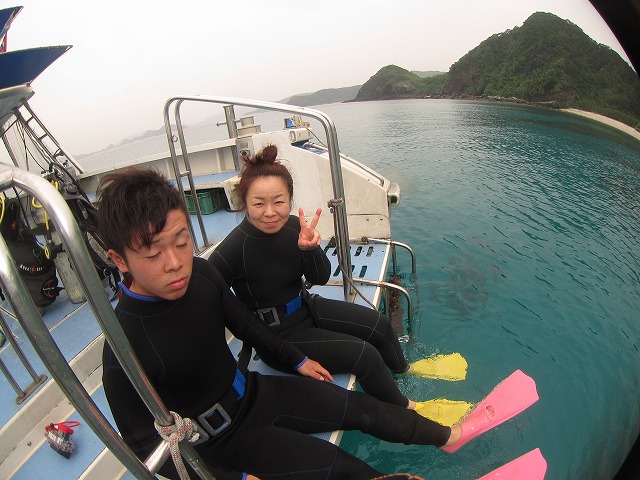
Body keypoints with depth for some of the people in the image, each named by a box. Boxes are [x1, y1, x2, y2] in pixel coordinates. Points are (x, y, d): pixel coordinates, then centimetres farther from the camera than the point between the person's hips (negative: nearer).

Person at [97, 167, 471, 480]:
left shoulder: (201, 272, -16)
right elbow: (147, 445, -18)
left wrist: (297, 361, 12)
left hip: (253, 391, 5)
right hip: (222, 439, -4)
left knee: (362, 407, 8)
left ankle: (446, 436, 31)